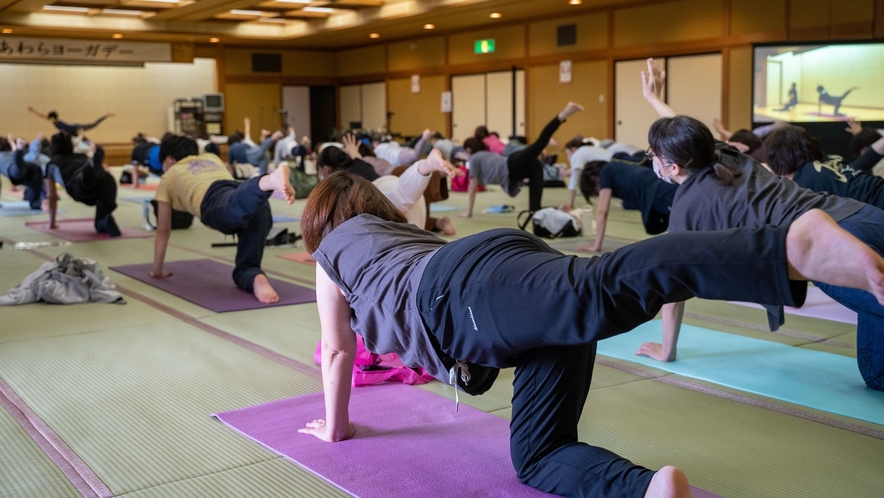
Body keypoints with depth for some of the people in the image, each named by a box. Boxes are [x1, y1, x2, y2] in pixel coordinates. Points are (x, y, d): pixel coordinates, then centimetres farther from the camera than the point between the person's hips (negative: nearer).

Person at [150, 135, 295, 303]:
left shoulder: (168, 177, 35)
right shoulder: (211, 157, 47)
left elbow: (163, 230, 40)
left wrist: (157, 270, 49)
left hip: (220, 204, -4)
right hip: (257, 207, 4)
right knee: (244, 268, 7)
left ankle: (271, 180, -69)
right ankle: (257, 280, -31)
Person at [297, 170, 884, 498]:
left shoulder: (331, 252, 34)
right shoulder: (399, 230, 49)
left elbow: (339, 350, 37)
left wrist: (336, 427, 51)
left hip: (466, 289, -6)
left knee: (599, 289, -35)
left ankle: (796, 245, -56)